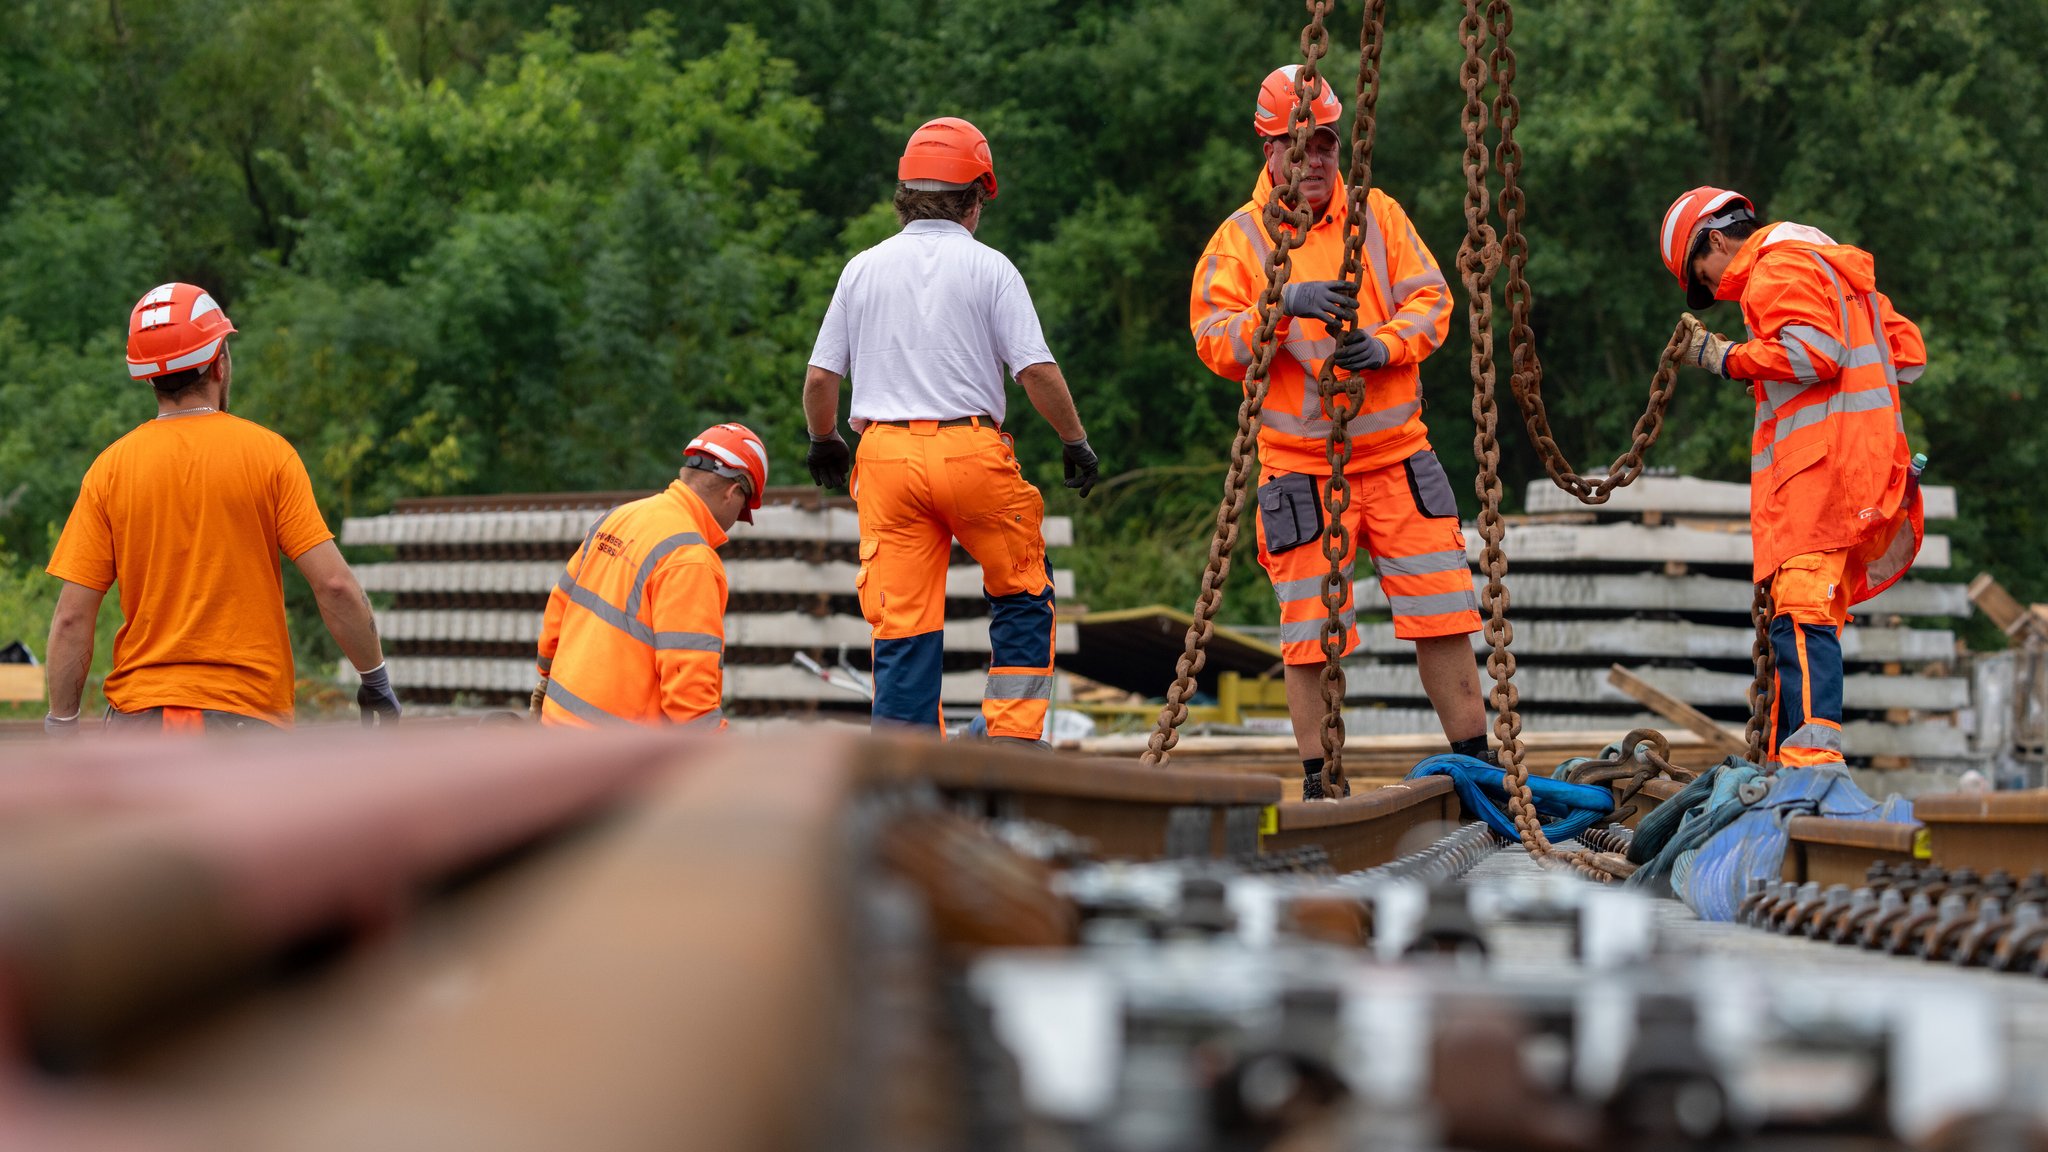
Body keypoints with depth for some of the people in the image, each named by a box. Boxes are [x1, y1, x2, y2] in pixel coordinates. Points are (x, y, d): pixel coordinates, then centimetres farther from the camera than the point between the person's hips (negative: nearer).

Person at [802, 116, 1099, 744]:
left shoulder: (863, 269, 8)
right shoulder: (988, 268, 0)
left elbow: (820, 375, 10)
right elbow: (1036, 369, -6)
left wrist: (823, 442, 28)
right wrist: (1077, 442, 6)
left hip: (885, 453, 3)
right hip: (971, 452, -3)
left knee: (902, 622, 3)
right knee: (1023, 595, 15)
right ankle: (1013, 738, 6)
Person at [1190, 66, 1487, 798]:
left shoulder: (1378, 217, 9)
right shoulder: (1240, 238, 1)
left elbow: (1430, 300, 4)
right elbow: (1215, 342, -8)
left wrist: (1384, 344, -16)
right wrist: (1285, 307, -23)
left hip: (1396, 452, 2)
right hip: (1299, 466, -2)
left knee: (1443, 612, 2)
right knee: (1311, 630, 0)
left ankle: (1475, 763, 13)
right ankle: (1318, 786, 10)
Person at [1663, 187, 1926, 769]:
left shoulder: (1779, 267, -2)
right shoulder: (1837, 269, 29)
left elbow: (1813, 350, -18)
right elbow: (1909, 352, 25)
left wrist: (1730, 359, -7)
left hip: (1819, 466, -10)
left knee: (1801, 611, -19)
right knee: (1804, 616, 10)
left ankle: (1813, 751, -32)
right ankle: (1783, 761, 9)